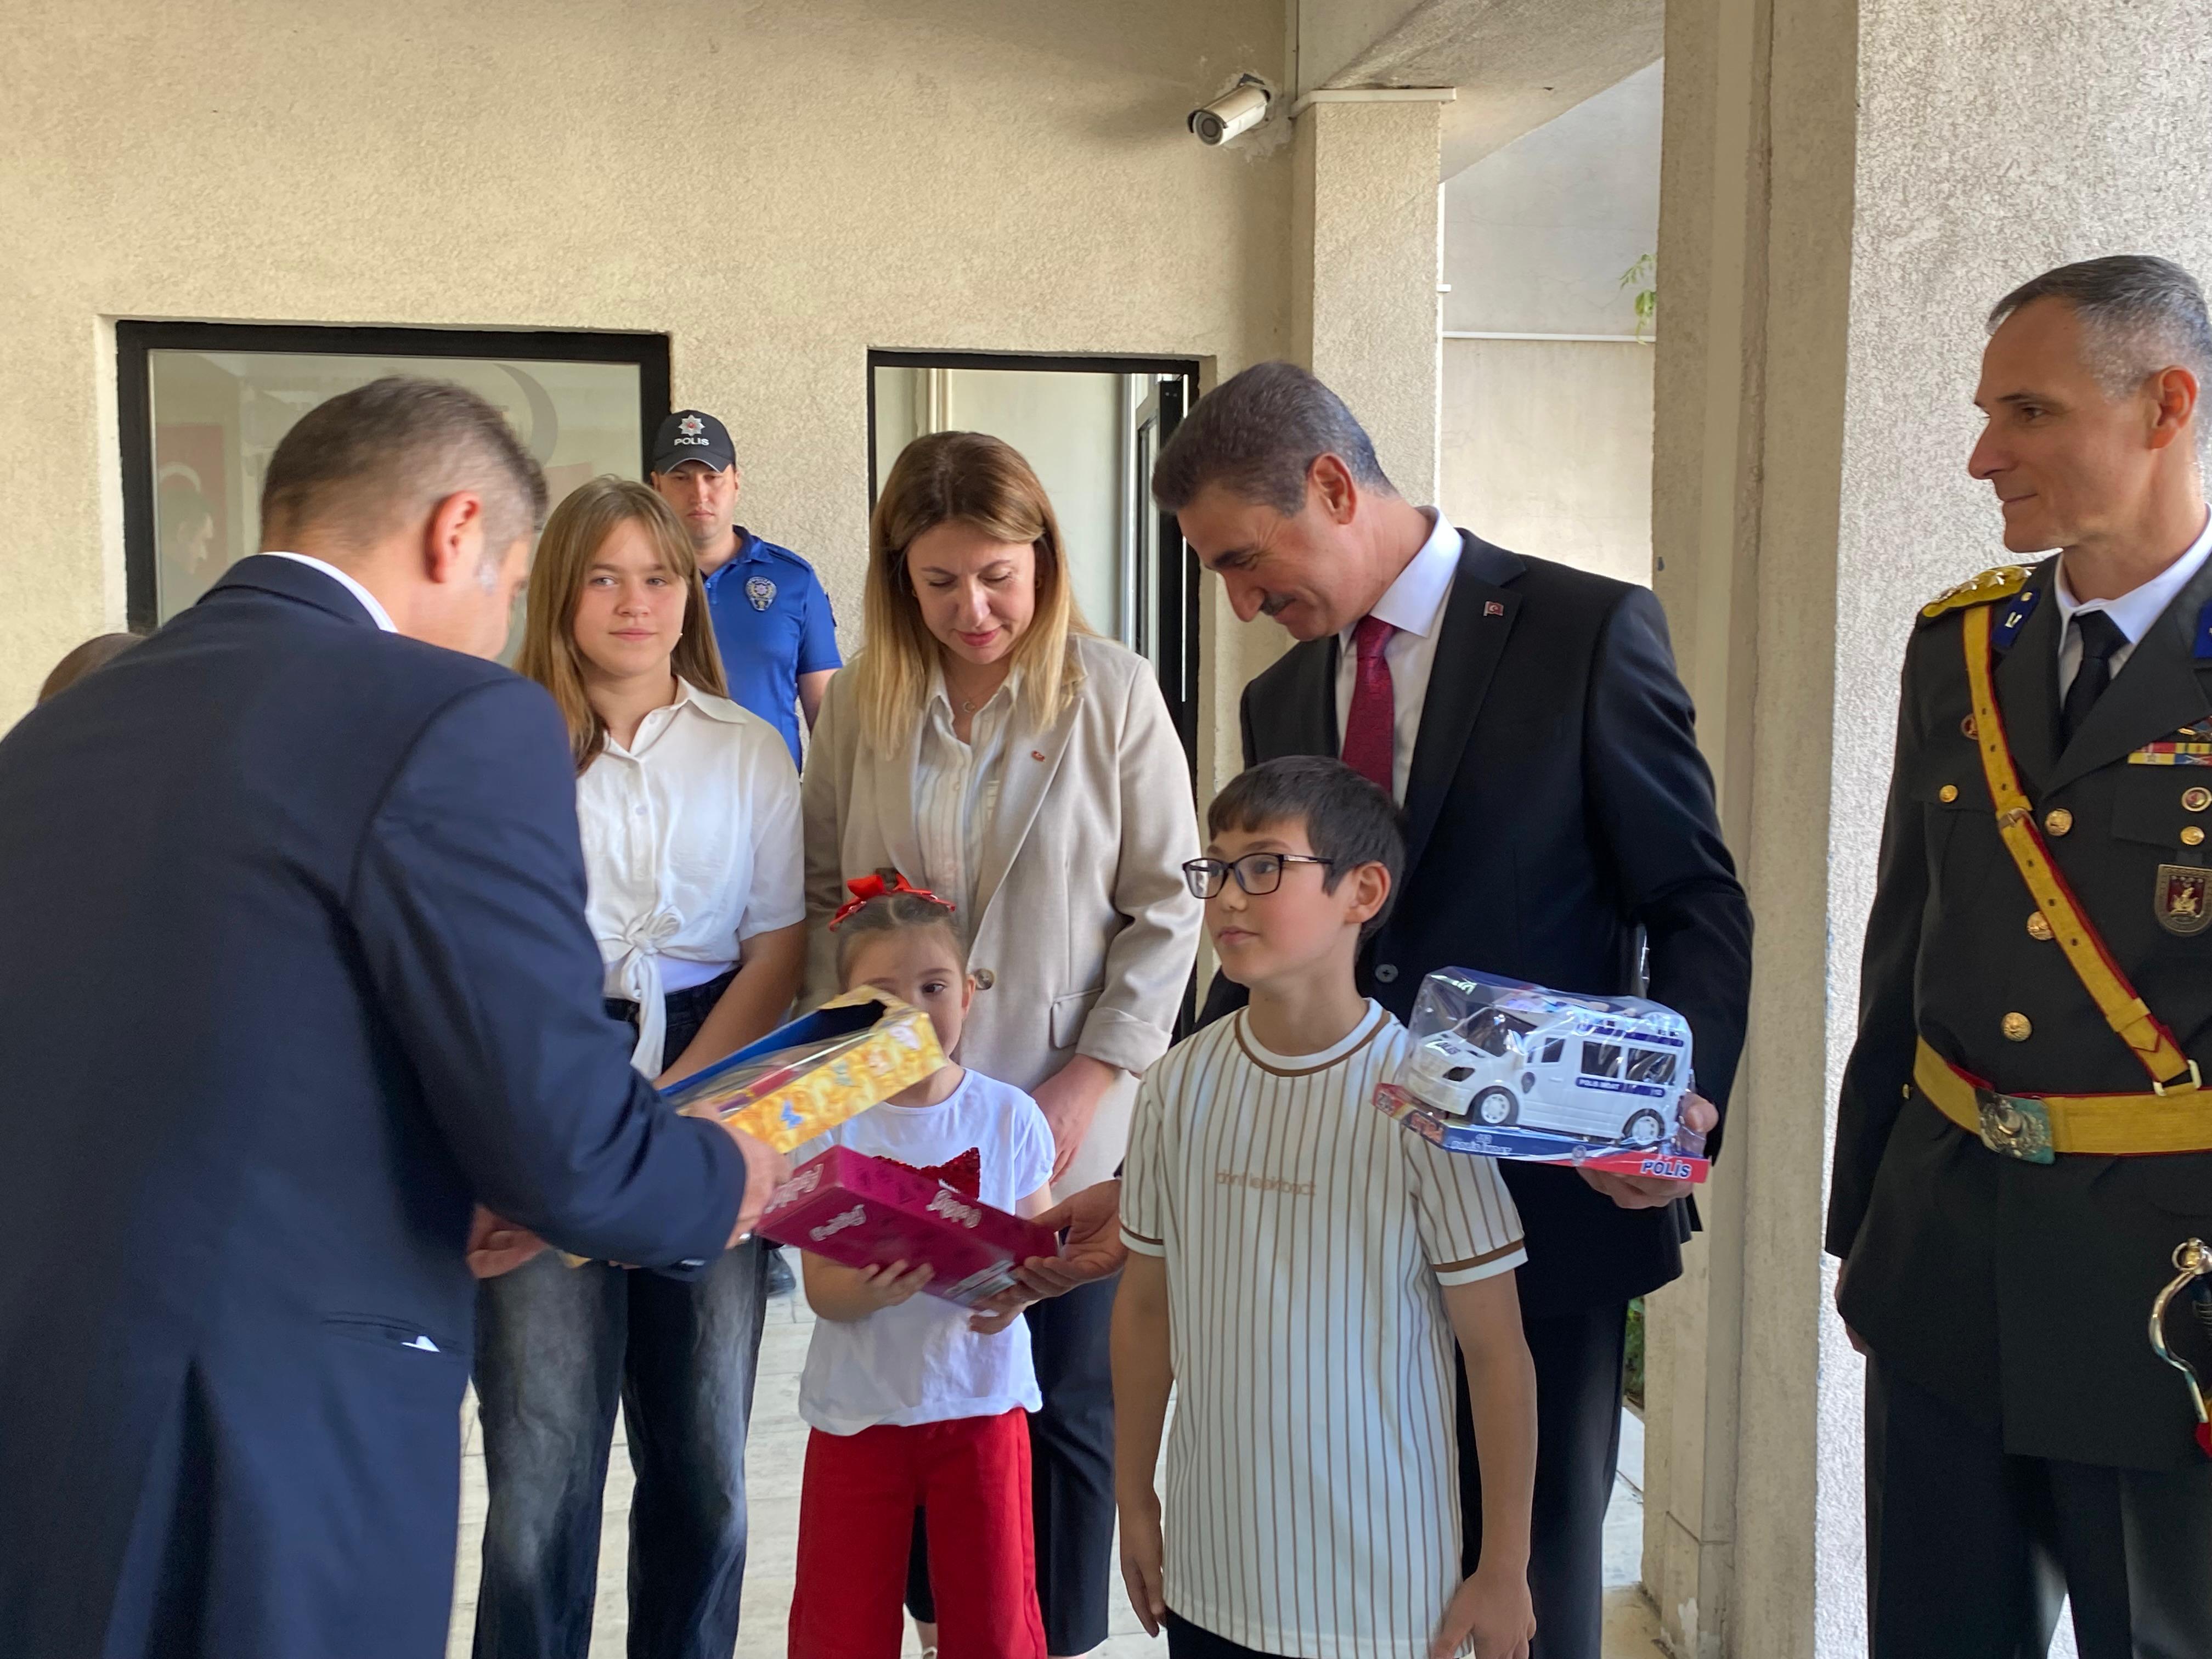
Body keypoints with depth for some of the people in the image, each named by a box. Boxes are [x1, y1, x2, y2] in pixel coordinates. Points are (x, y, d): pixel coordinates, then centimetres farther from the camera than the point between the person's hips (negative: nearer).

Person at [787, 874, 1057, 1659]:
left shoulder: (1009, 1116, -5)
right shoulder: (831, 1123, -9)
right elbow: (821, 1289, -10)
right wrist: (869, 1290, -32)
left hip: (981, 1399, 1)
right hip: (858, 1408, 0)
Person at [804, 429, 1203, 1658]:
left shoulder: (1112, 694, -6)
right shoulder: (858, 705, 2)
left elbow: (1167, 907, -4)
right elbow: (821, 900, 7)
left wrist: (1094, 1075, -10)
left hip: (1067, 1119, -2)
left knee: (1063, 1403, 8)